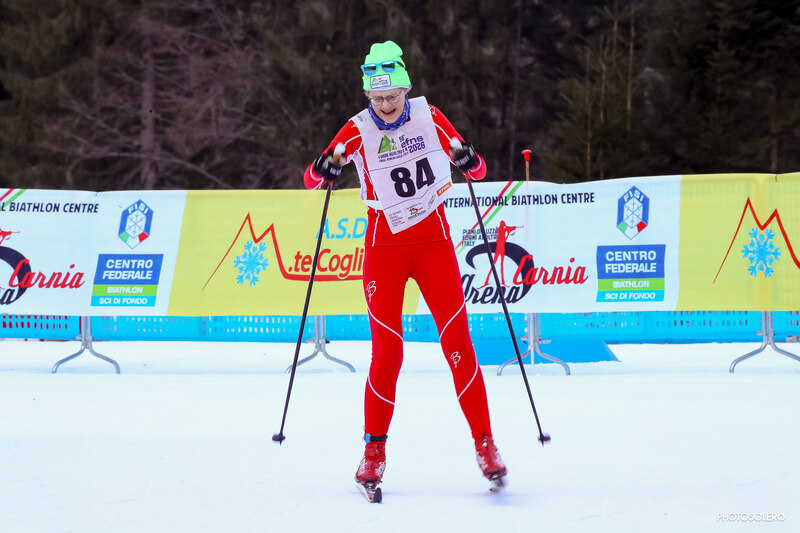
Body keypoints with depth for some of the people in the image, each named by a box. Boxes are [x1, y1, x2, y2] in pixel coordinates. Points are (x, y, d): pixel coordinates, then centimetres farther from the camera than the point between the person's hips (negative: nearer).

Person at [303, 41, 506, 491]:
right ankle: (375, 450, 9)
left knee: (458, 343, -4)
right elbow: (311, 179, -3)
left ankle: (485, 444, 3)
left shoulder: (428, 117, -3)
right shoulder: (359, 131, -5)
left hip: (434, 242, 1)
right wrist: (327, 168, -25)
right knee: (387, 351, -5)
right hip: (385, 246, -1)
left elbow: (477, 171, 3)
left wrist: (467, 159, -19)